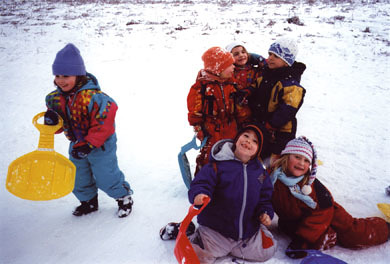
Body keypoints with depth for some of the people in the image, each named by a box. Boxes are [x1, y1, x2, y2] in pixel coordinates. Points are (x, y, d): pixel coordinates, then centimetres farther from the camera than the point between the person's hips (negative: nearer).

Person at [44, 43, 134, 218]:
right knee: (78, 179, 18)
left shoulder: (93, 97, -29)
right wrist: (51, 120, -20)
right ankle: (89, 201, 45)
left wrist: (89, 144, -26)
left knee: (105, 177, 2)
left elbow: (104, 124, -26)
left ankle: (124, 196, 30)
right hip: (76, 144, 7)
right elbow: (60, 125, 4)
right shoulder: (55, 98, -5)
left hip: (101, 144, -7)